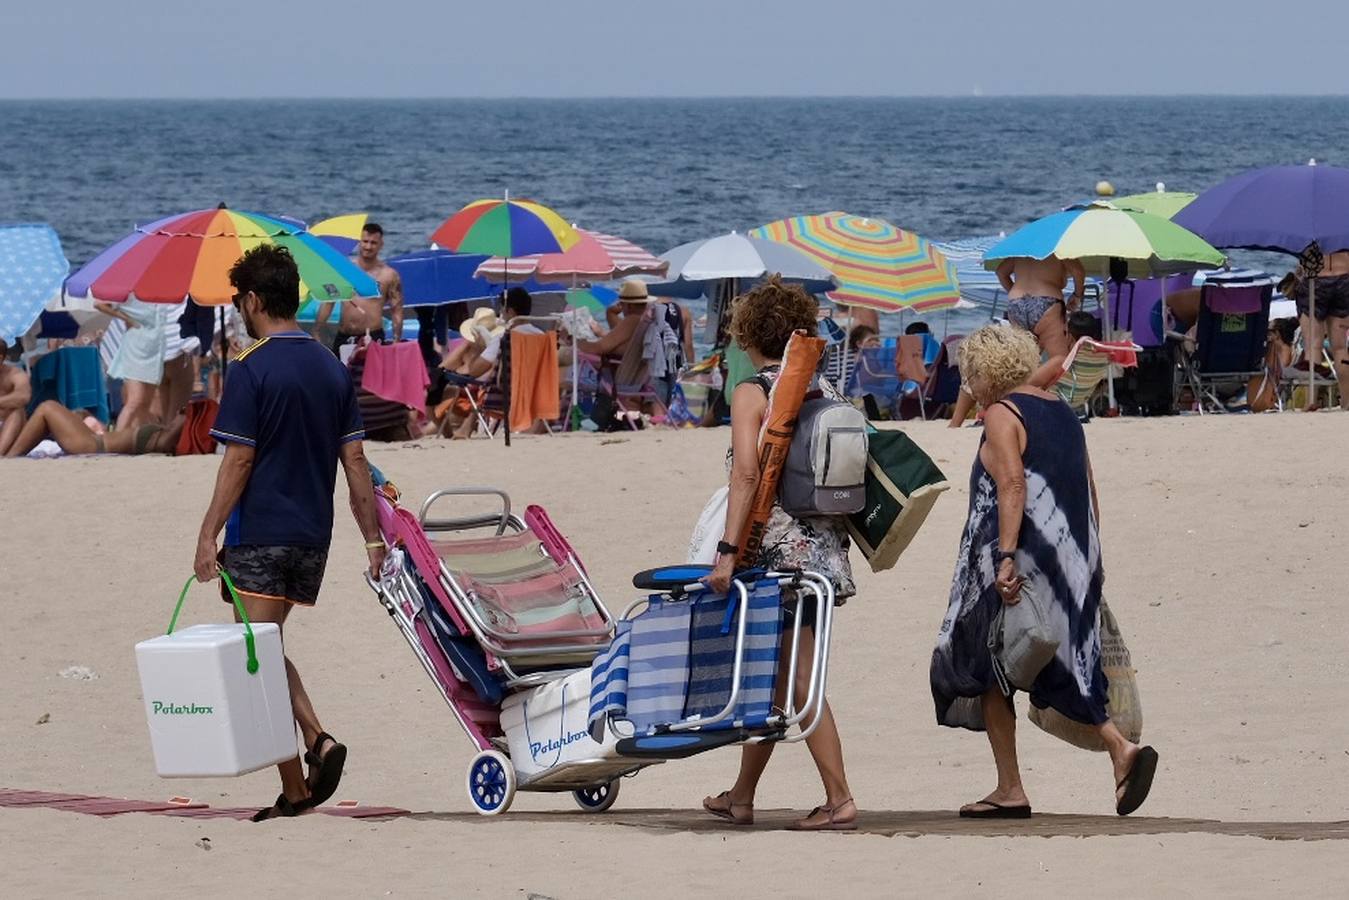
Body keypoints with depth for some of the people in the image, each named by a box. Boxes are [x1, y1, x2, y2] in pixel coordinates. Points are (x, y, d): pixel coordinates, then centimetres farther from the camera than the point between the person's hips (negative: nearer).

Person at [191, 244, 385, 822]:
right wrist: (372, 538, 10)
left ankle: (294, 788, -6)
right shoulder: (332, 369, 9)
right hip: (313, 535, 7)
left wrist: (208, 535, -11)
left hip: (260, 533, -7)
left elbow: (239, 460, -14)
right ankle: (317, 741, 0)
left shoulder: (250, 370, -11)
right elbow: (354, 460, 8)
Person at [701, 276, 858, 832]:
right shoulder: (820, 390, 10)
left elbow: (747, 473, -19)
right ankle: (741, 796, 22)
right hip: (825, 544, 7)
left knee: (798, 680, -4)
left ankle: (840, 800, -9)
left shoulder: (752, 394, -8)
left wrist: (728, 550, -21)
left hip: (781, 547, -7)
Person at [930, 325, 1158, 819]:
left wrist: (1006, 557, -24)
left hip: (1018, 560, -7)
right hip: (1071, 556, 7)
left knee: (987, 669, 5)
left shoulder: (1001, 414, -7)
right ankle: (1120, 747, -13)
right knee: (1060, 669, 10)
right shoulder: (1061, 412, 16)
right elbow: (1088, 492, 16)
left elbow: (1013, 486, -19)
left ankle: (1010, 789, 5)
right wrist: (1091, 562, 20)